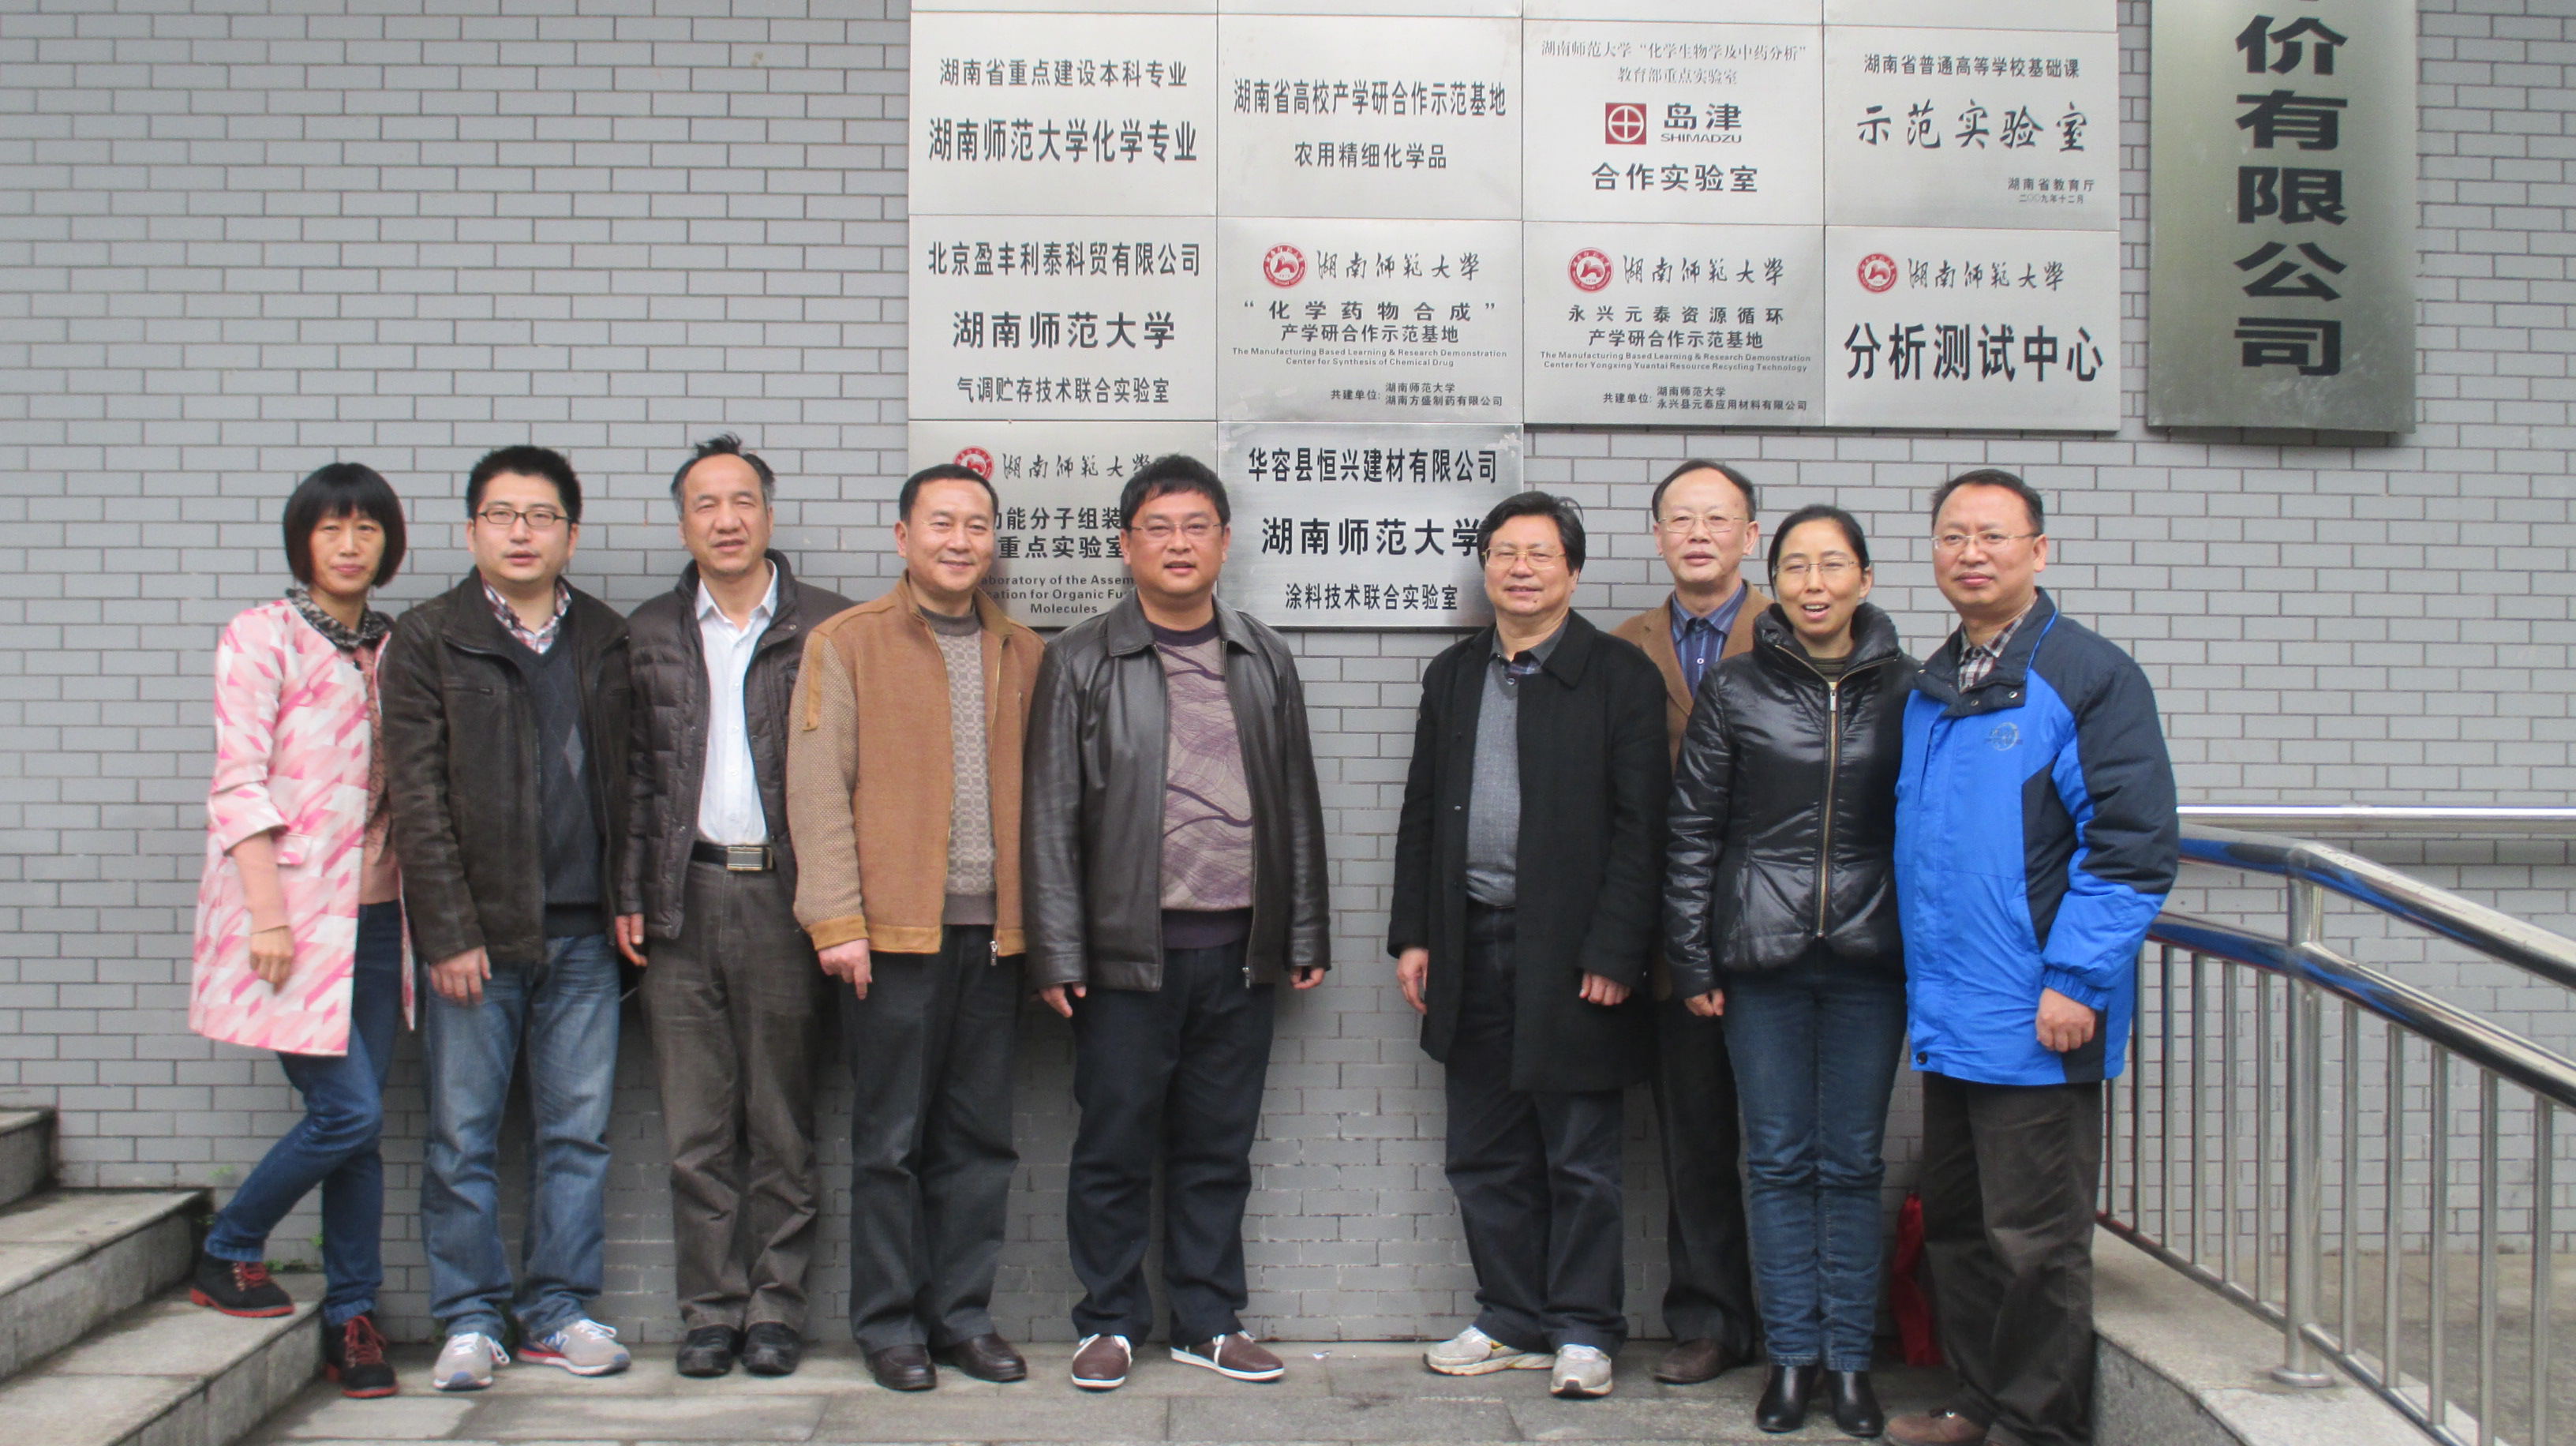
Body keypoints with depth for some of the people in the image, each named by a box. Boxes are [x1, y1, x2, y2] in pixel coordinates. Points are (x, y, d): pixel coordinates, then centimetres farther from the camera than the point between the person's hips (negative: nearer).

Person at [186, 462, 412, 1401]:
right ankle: (226, 1254, 15)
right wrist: (268, 913, -15)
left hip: (374, 915, 5)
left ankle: (351, 1321, 15)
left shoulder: (395, 648, 13)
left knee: (359, 1125, 6)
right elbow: (239, 782, -8)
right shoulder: (261, 636, -2)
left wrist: (420, 902, 8)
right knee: (349, 1112, -9)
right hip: (291, 915, -5)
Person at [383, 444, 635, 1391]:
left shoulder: (607, 640, 11)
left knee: (578, 1132, 7)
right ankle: (470, 1320, 16)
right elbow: (419, 801, -4)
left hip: (582, 932, 3)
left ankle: (558, 1312, 18)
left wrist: (628, 904, 4)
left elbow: (623, 781, 12)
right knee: (463, 1137, 4)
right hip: (477, 931, -2)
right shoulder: (427, 641, 2)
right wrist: (448, 932, -10)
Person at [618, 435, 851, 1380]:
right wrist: (630, 896, 3)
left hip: (786, 894, -2)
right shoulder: (651, 635, 12)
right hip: (685, 897, 2)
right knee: (696, 1129, 5)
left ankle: (776, 1305, 14)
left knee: (782, 1121, 4)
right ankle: (711, 1309, 14)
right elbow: (633, 774, 11)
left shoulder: (828, 628, 4)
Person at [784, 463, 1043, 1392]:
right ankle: (890, 1324, 16)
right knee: (890, 1140, 3)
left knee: (979, 1139, 9)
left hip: (992, 931, 4)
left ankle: (964, 1315, 21)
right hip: (894, 931, -4)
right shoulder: (847, 644, 2)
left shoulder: (1022, 654, 13)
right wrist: (837, 918, -11)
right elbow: (818, 790, -3)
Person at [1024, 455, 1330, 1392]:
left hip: (1237, 948, 3)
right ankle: (1110, 1323, 19)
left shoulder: (1264, 661, 11)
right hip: (1128, 951, -3)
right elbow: (1052, 816, -2)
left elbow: (1297, 806, 12)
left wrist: (1304, 936, 8)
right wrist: (1057, 953, -7)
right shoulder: (1082, 662, 0)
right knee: (1114, 1147, 4)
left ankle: (1210, 1322, 23)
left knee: (1218, 1149, 11)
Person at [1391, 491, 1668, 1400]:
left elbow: (1640, 829, -8)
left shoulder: (1619, 676, -3)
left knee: (1579, 1160, 5)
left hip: (1570, 953, -5)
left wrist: (1612, 953, -14)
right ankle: (1513, 1323, 25)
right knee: (1484, 1157, 12)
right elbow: (1420, 814, 14)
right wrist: (1412, 935, 7)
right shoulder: (1453, 675, 13)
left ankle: (1583, 1333, 17)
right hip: (1472, 948, 5)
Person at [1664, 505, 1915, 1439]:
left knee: (1851, 1162, 7)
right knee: (1779, 1160, 6)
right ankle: (1791, 1354, 17)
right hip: (1762, 958, 0)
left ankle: (1849, 1360, 17)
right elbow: (1692, 831, 3)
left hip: (1868, 960, 0)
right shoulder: (1734, 689, 1)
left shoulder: (1906, 690, 3)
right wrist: (1692, 961, 0)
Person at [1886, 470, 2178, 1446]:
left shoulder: (2089, 676, -10)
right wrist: (1920, 979, 16)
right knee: (1954, 1225, 17)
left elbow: (2135, 842, -15)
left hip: (2036, 1021, -8)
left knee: (2033, 1240, 2)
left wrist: (2075, 979, -19)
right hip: (1946, 1016, 8)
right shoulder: (1929, 691, 13)